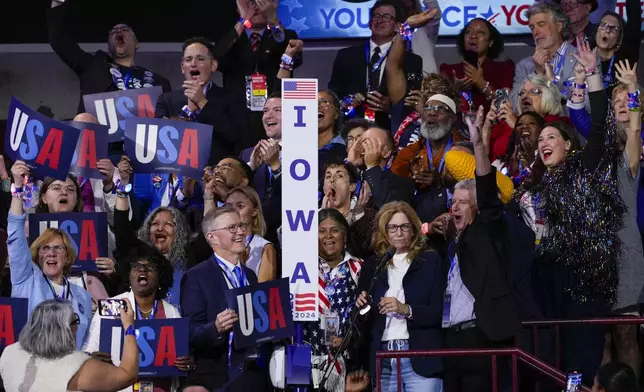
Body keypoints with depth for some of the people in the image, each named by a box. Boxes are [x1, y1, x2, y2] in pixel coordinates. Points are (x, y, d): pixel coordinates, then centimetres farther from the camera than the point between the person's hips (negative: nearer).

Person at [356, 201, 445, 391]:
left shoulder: (431, 262, 6)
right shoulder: (372, 266, 15)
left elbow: (440, 311, -2)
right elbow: (364, 321, 17)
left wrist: (406, 310, -17)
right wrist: (361, 306, -5)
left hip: (420, 360, -3)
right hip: (383, 361, 3)